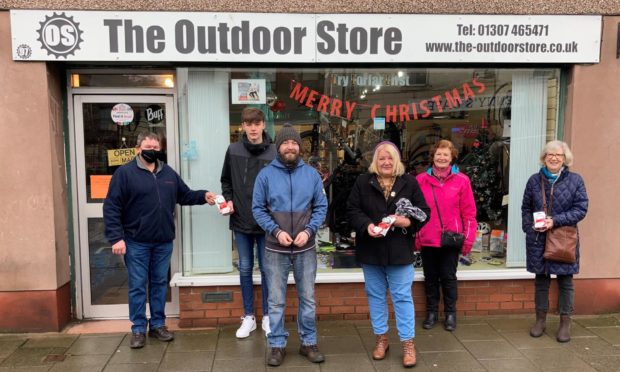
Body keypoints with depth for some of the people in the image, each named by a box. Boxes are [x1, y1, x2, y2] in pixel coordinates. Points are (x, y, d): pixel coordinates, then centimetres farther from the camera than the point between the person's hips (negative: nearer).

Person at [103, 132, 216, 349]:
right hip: (136, 243, -4)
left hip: (164, 242, 5)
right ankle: (138, 329, 17)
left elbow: (185, 195, 18)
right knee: (137, 286, 4)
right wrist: (116, 237, -17)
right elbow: (111, 207, -10)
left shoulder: (168, 173, 10)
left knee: (160, 283, 13)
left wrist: (203, 196, -2)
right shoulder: (125, 173, -6)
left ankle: (158, 325, 25)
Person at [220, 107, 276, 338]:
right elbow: (226, 180, 13)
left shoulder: (273, 153, -8)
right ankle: (248, 317, 24)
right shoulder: (233, 151, 0)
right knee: (245, 269, 11)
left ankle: (267, 316, 23)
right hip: (241, 221, 2)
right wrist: (228, 199, -1)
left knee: (266, 269, 9)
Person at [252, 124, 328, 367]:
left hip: (305, 249, 2)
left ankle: (309, 343, 28)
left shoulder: (312, 174, 2)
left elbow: (321, 207, 2)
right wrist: (276, 231, -16)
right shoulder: (265, 175, -3)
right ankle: (277, 345, 23)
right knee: (276, 301, 8)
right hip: (275, 249, -1)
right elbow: (258, 209, -3)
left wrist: (309, 230, -13)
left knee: (308, 299, 12)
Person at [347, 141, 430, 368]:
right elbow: (352, 210, -2)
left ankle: (408, 343, 14)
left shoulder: (409, 182, 0)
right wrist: (367, 225, -19)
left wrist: (408, 222, -19)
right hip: (370, 250, 2)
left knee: (402, 297, 3)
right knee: (375, 295, 13)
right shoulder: (363, 182, 1)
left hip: (400, 251, -1)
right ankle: (381, 338, 29)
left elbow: (424, 212, 0)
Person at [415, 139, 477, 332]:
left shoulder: (461, 180, -3)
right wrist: (414, 236, 0)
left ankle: (450, 313, 27)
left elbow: (469, 213, -1)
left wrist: (468, 239, -4)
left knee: (448, 277, 10)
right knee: (430, 277, 13)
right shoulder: (420, 180, 0)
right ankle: (432, 312, 29)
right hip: (427, 239, 2)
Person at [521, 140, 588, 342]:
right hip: (538, 240, 2)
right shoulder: (534, 180, 5)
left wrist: (555, 221, -16)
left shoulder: (575, 180, -1)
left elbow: (581, 209, -6)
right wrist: (529, 227, -5)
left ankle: (565, 322, 21)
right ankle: (540, 319, 25)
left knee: (565, 281, 8)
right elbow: (526, 208, 10)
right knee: (541, 280, 12)